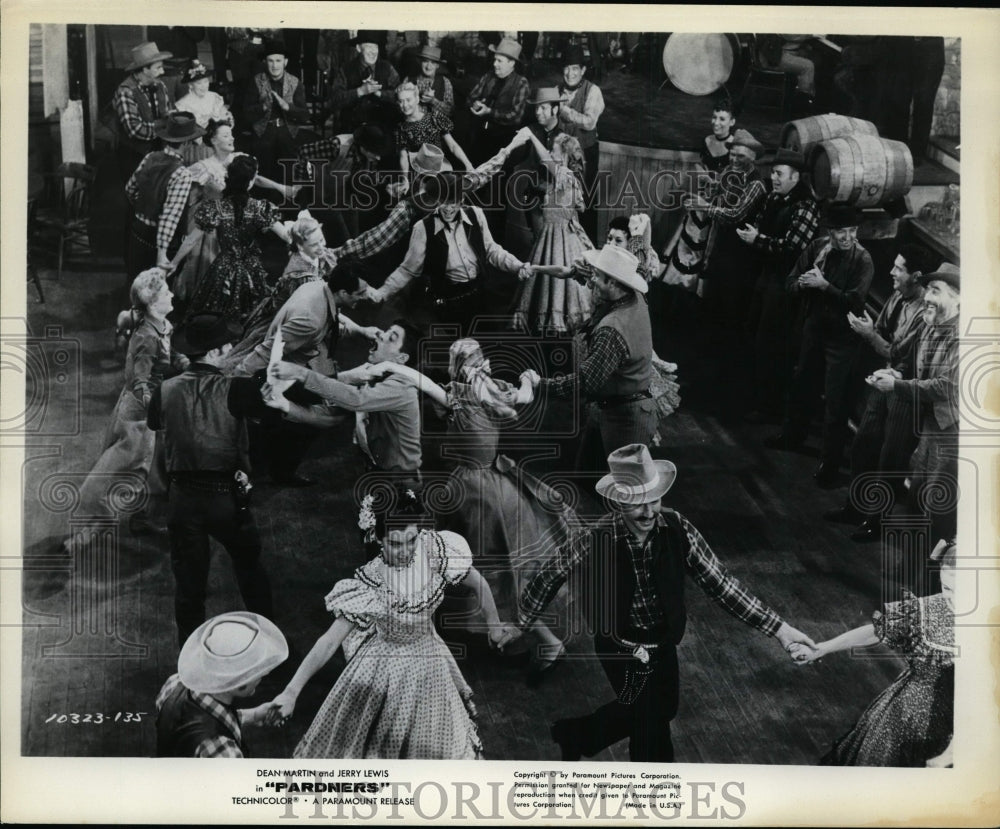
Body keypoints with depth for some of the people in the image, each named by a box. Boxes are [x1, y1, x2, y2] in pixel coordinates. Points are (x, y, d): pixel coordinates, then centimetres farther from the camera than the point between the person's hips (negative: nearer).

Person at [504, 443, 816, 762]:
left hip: (664, 644, 5)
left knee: (663, 709, 23)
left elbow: (719, 582, -12)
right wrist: (518, 625, 1)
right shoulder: (594, 540, -26)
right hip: (621, 649, -5)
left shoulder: (677, 528, -17)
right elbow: (549, 576, -10)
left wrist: (778, 627, -16)